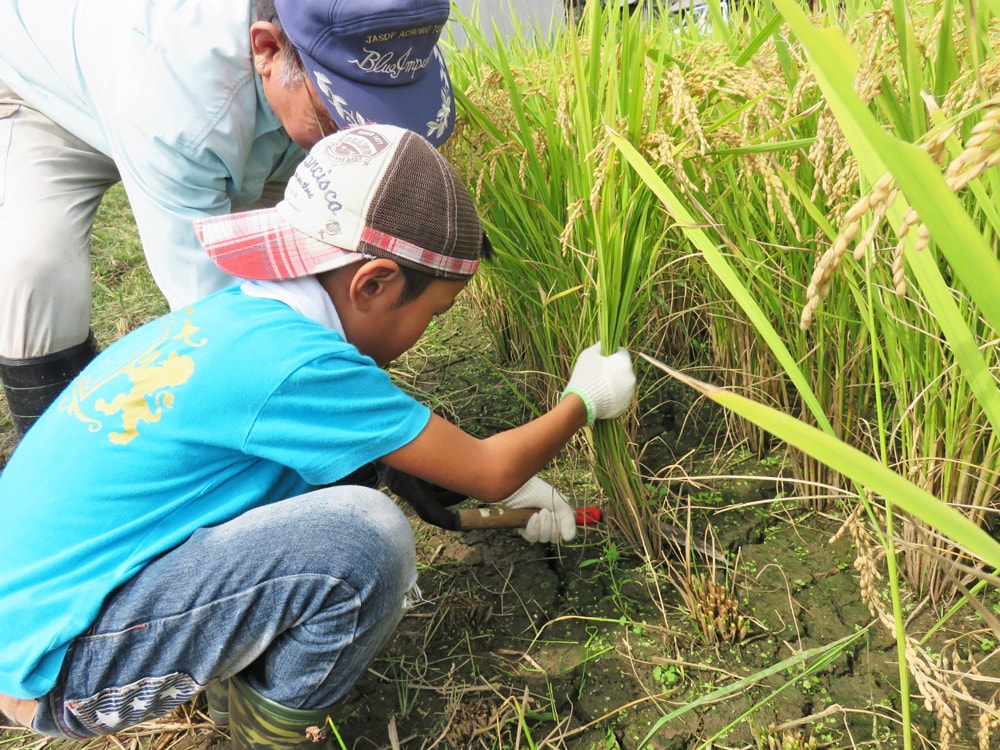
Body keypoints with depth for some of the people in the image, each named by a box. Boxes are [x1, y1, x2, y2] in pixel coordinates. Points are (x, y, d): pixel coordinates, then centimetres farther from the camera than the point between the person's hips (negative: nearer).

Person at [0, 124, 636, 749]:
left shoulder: (238, 313, 0)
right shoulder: (293, 364, -27)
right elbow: (487, 471, -13)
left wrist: (512, 486, 19)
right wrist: (585, 401, 5)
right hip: (58, 671, -9)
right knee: (365, 534, -26)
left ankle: (244, 677, 14)